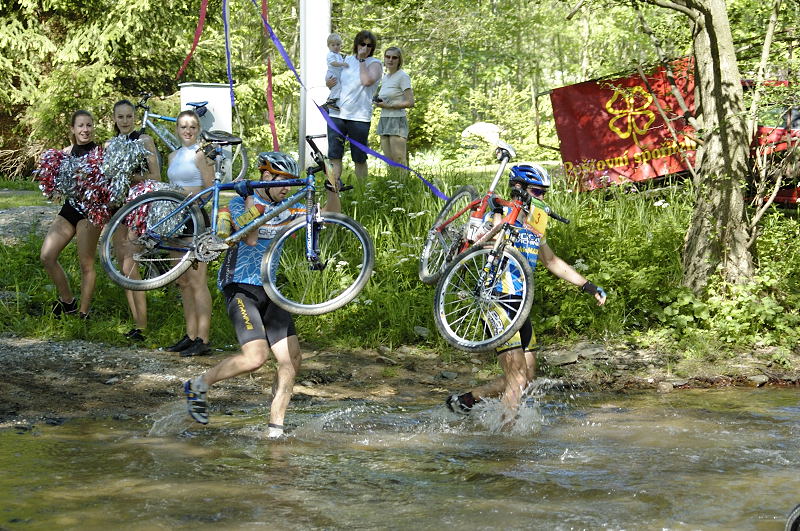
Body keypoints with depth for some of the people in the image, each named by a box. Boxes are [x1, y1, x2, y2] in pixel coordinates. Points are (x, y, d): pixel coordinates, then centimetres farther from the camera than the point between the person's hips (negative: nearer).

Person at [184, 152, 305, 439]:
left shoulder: (288, 209, 11)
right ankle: (198, 385, 0)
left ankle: (275, 427, 0)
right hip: (241, 288, -6)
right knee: (255, 356, -22)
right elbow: (250, 238, -20)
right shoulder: (240, 202, -5)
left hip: (270, 291, 6)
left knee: (291, 360, -8)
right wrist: (249, 198, -18)